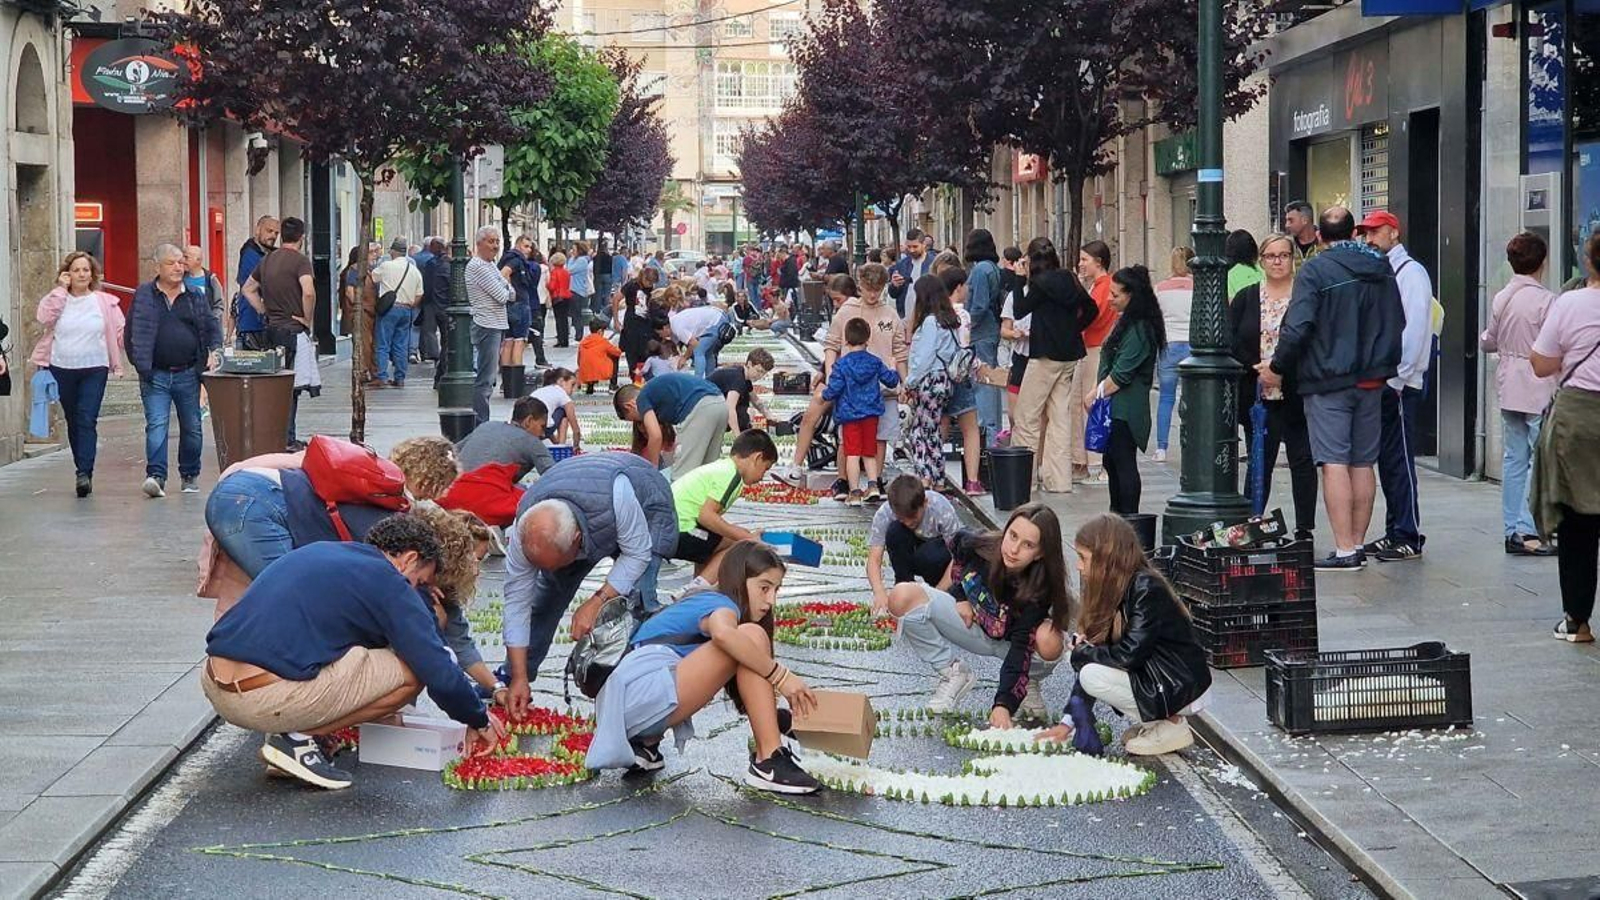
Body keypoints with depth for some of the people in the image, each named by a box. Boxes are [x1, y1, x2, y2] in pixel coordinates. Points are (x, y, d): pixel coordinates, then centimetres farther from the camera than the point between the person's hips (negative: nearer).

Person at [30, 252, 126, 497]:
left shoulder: (105, 302, 2)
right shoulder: (58, 299, 4)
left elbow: (121, 331, 8)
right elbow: (44, 317, -14)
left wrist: (117, 359, 1)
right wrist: (61, 289, -10)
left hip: (94, 369, -2)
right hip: (62, 368, 2)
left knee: (87, 420, -13)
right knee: (72, 421, 10)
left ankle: (84, 473, -17)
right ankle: (83, 471, 21)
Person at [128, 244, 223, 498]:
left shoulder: (194, 297, 9)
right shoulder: (144, 296, 1)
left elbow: (212, 327, 14)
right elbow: (134, 332, -1)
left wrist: (215, 352, -3)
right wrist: (141, 365, -8)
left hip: (188, 374, 3)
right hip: (156, 375, -3)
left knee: (192, 427, 10)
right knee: (156, 425, -13)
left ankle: (190, 476, 23)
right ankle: (156, 476, -18)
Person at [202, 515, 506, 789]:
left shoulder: (316, 551, 24)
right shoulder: (388, 583, 0)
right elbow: (440, 673, -5)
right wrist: (479, 722, 15)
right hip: (267, 698, -9)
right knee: (412, 671, 0)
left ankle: (290, 731, 11)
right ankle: (297, 739, -2)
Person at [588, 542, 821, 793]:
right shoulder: (722, 605, 0)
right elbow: (723, 634, -28)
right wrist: (780, 675, -21)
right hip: (644, 694, -10)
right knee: (752, 637, -14)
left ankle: (644, 743, 16)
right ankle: (769, 763, -20)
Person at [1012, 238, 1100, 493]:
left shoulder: (1040, 283, -12)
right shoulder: (1069, 281, 8)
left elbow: (1019, 311, -4)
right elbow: (1091, 309, 15)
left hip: (1045, 357, -7)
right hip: (1070, 355, 7)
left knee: (1026, 416, 0)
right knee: (1060, 416, 9)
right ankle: (1059, 479, 8)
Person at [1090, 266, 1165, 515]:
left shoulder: (1138, 329, -16)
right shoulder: (1127, 322, 15)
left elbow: (1121, 373, -19)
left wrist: (1096, 394, -9)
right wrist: (1097, 394, 11)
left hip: (1125, 408, -10)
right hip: (1115, 408, 10)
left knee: (1124, 464, -6)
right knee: (1112, 462, 16)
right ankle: (1116, 515, 25)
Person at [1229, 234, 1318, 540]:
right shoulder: (1245, 298, 11)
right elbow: (1230, 342, 5)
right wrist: (1255, 368, -9)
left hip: (1296, 396, -3)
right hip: (1258, 397, 3)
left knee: (1302, 461, 2)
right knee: (1259, 464, 7)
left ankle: (1305, 529, 6)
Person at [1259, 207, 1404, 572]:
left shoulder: (1315, 270, -11)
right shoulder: (1383, 269, 10)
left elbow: (1298, 326, -18)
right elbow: (1398, 324, 18)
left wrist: (1277, 367, -7)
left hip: (1328, 380, -6)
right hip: (1371, 378, 6)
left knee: (1335, 463, -7)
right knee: (1363, 464, 11)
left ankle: (1344, 551, -11)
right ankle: (1357, 545, 17)